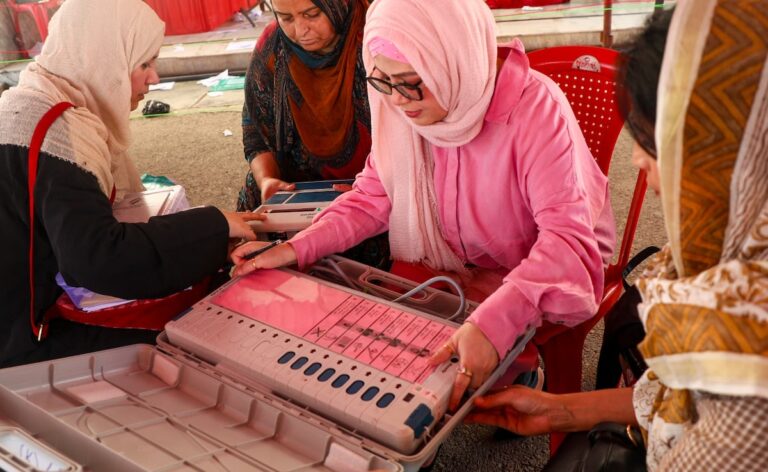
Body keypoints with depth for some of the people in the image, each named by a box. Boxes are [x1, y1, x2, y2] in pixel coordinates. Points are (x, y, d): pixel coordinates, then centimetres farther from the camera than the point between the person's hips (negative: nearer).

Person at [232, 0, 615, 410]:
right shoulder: (404, 107, -11)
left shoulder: (533, 108, -28)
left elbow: (567, 236, -36)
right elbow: (372, 198, -4)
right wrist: (296, 249, -19)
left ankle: (518, 374, 9)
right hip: (453, 268, 5)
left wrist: (493, 322, -51)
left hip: (537, 274, -4)